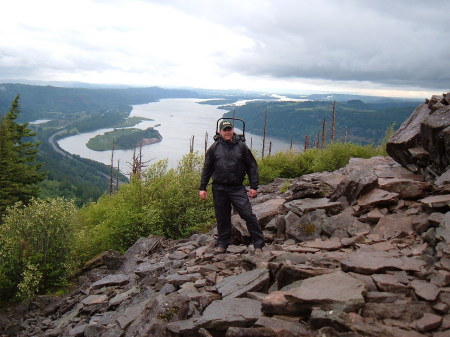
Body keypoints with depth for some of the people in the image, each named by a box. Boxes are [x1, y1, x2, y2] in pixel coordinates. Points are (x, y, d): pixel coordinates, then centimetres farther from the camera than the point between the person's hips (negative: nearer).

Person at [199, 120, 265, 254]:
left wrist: (254, 186, -1)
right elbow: (207, 169, 9)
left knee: (248, 215, -7)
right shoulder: (214, 148, 4)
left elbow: (252, 167, 5)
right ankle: (222, 244, 26)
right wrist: (202, 188, 4)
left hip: (237, 188, -1)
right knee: (222, 218, 11)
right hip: (219, 189, 2)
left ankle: (258, 244, 3)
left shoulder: (241, 146, 2)